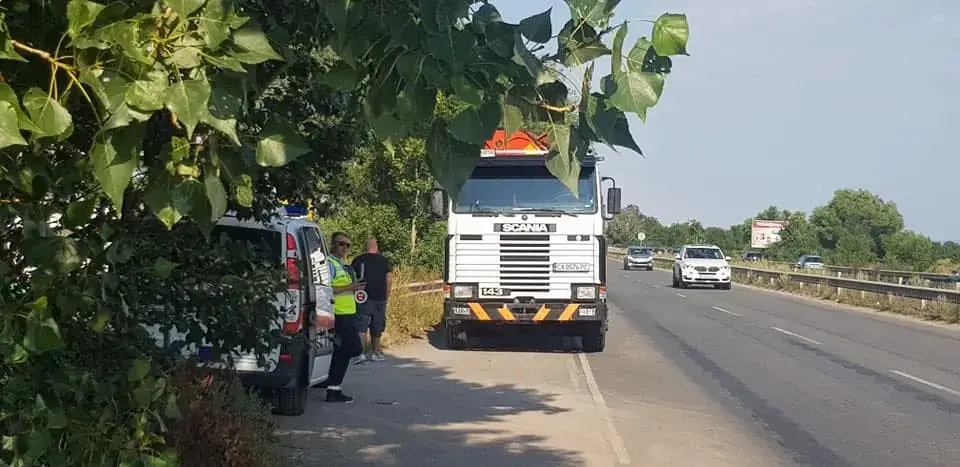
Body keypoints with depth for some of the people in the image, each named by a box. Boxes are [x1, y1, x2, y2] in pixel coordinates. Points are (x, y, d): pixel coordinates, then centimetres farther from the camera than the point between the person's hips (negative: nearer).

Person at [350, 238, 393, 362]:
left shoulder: (358, 260, 0)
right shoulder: (384, 261, 4)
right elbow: (389, 280, 0)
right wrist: (386, 296, 7)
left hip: (363, 297, -2)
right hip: (380, 298, 2)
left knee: (361, 326, -4)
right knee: (377, 327, 13)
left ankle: (361, 352, -17)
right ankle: (375, 352, 21)